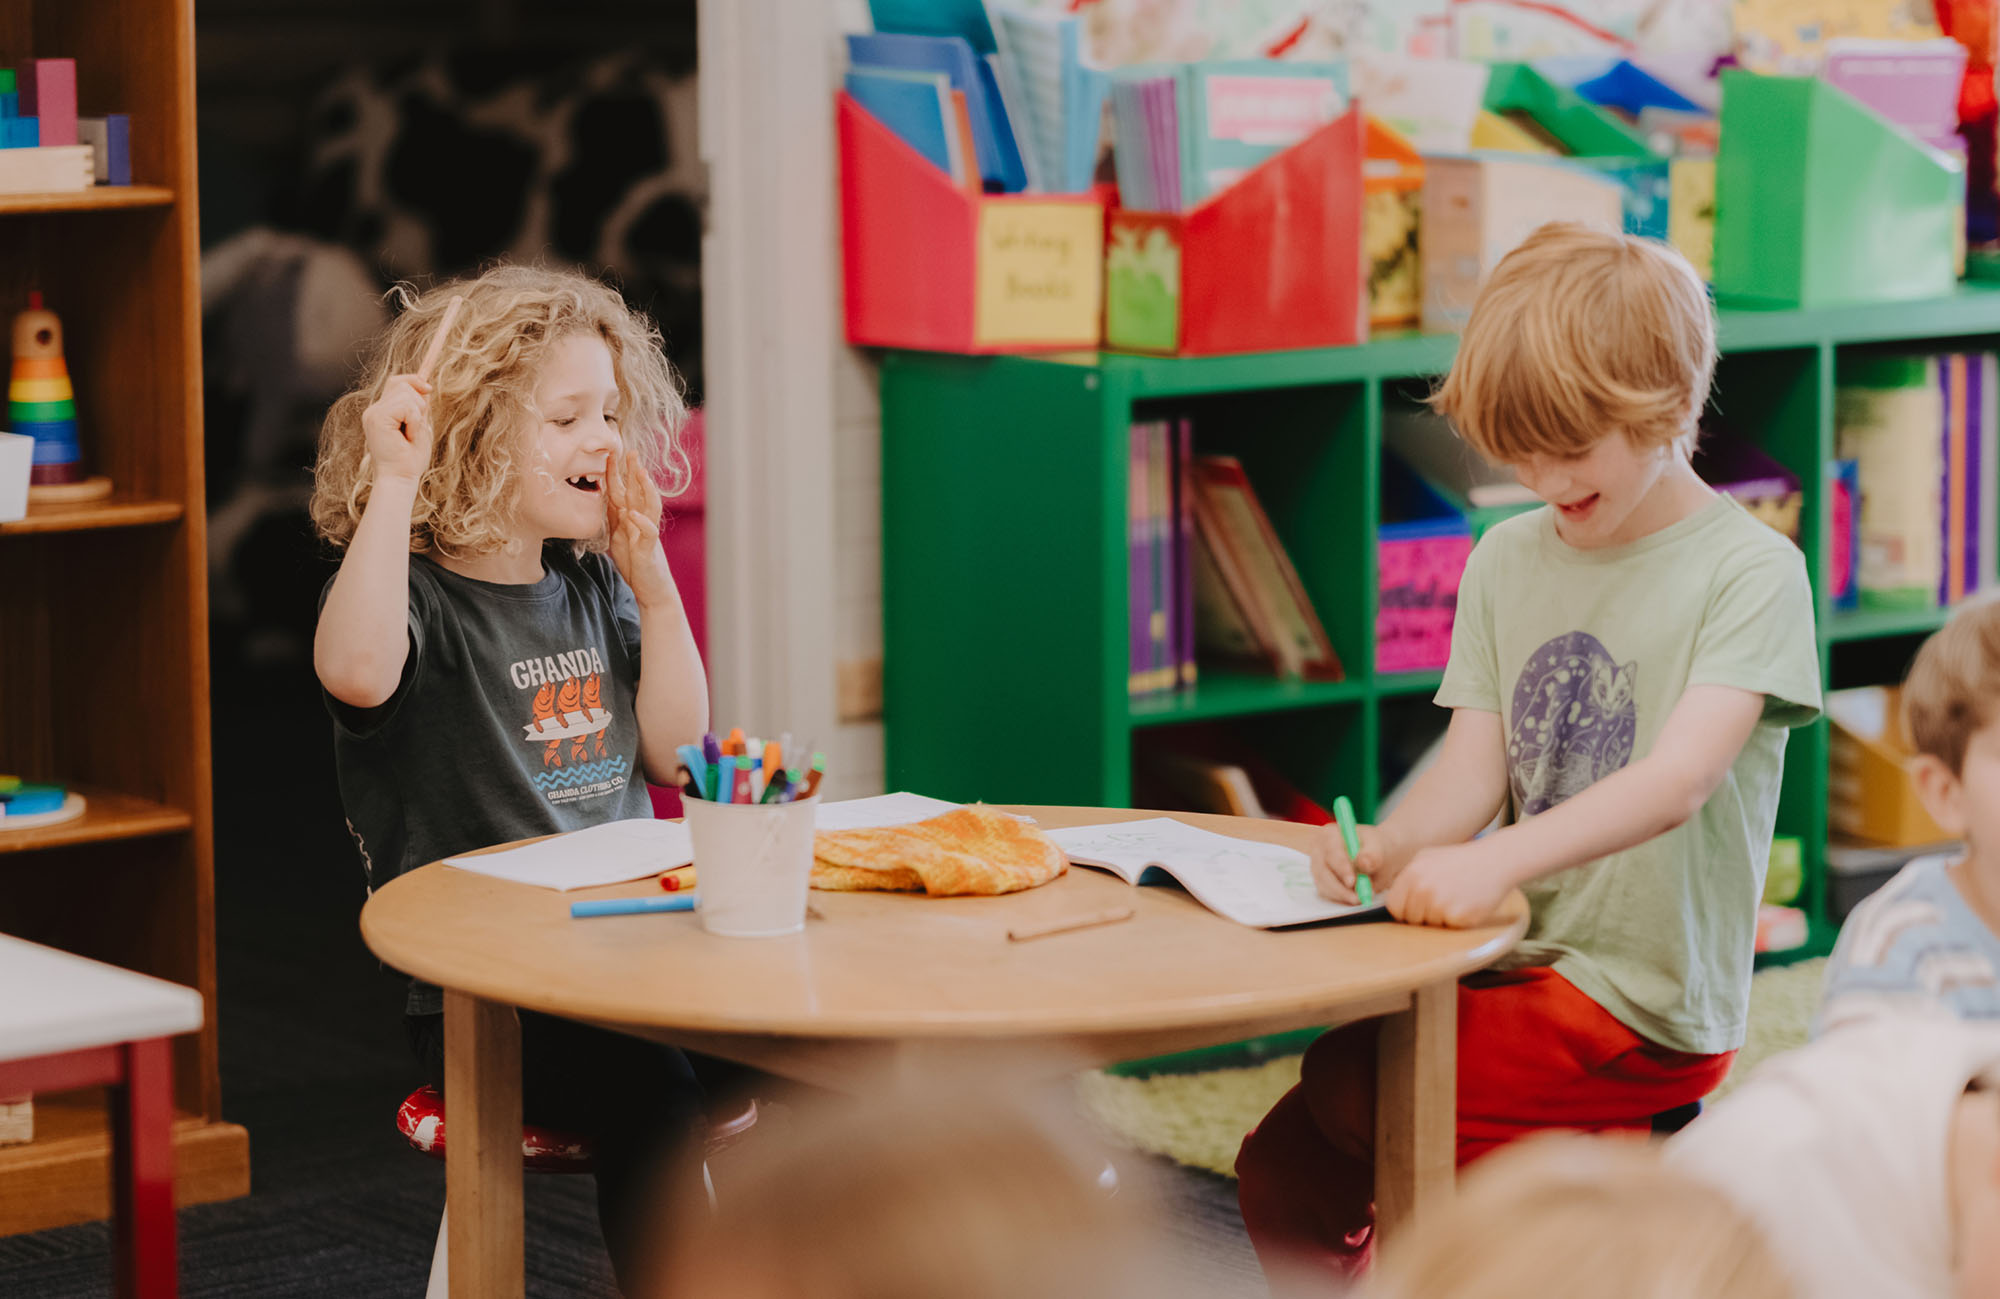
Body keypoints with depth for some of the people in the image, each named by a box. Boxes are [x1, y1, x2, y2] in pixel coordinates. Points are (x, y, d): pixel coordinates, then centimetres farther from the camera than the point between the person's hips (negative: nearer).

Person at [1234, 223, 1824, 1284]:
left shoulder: (1750, 571, -10)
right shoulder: (1506, 561, 10)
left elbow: (1676, 780, -23)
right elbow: (1473, 768, 4)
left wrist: (1496, 861, -38)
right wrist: (1387, 846, -19)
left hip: (1646, 1003, -7)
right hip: (1517, 962, 7)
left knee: (1346, 1082, -21)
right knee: (1279, 1169, -2)